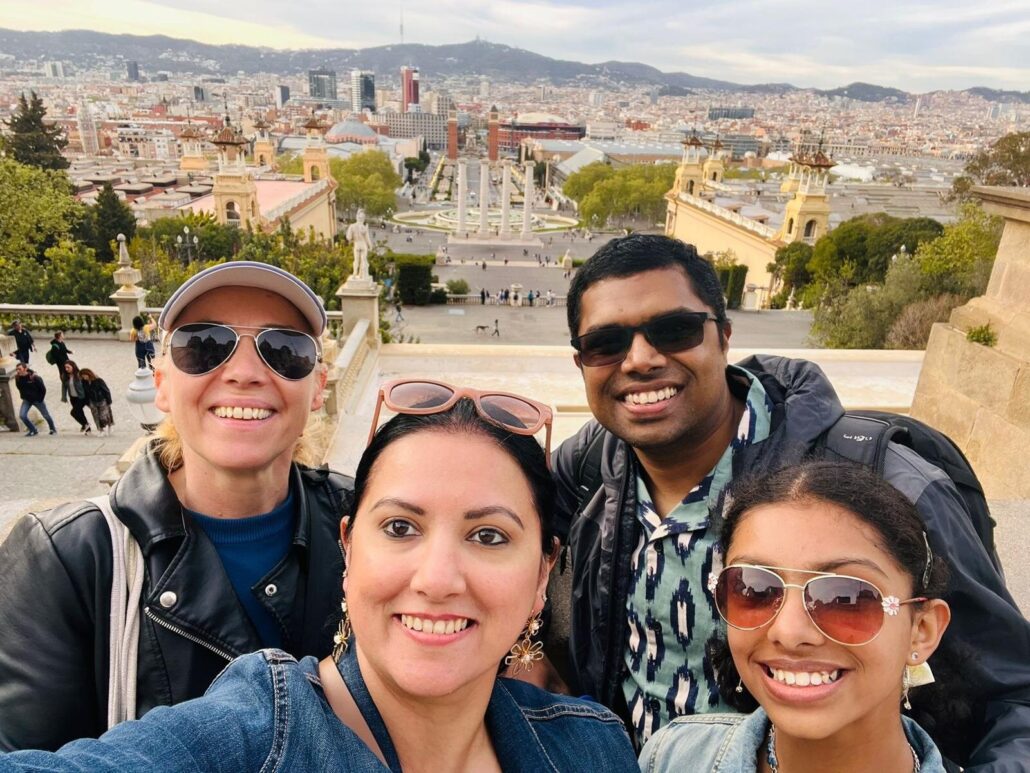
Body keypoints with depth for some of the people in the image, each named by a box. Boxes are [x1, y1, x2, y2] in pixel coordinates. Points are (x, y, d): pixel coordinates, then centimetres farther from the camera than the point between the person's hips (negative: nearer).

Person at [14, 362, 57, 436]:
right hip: (27, 400, 4)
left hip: (37, 399, -4)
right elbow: (19, 388, 9)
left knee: (46, 415, 8)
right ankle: (33, 430, 5)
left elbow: (43, 389, -15)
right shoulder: (18, 378, -10)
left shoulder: (34, 377, -23)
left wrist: (40, 399, -10)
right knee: (22, 415, -13)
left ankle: (53, 429, 33)